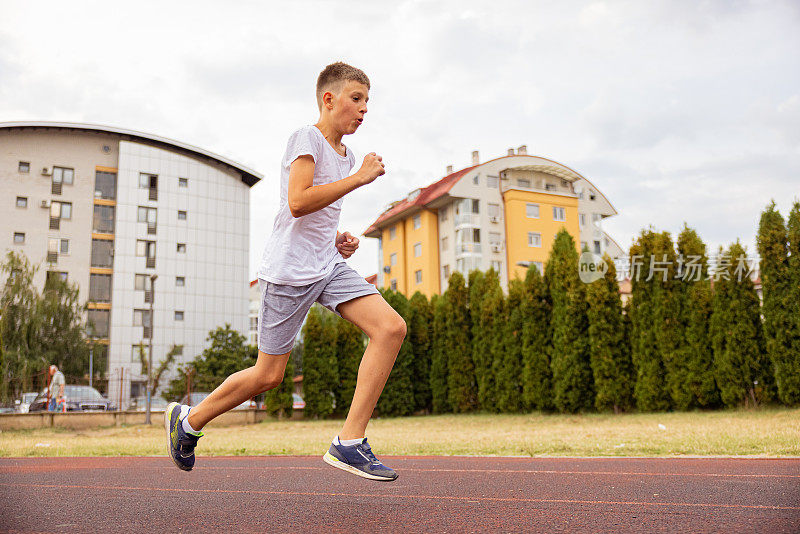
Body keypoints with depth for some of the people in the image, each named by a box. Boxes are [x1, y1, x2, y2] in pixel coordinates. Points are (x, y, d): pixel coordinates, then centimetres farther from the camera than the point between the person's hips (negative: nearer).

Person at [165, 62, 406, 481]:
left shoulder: (346, 156, 19)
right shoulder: (306, 138, -7)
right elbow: (298, 203, -22)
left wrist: (339, 240, 11)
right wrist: (359, 178, -17)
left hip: (328, 266, 8)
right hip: (289, 269, -7)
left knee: (391, 327, -13)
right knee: (268, 375, 1)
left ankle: (350, 443, -11)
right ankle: (188, 420, 27)